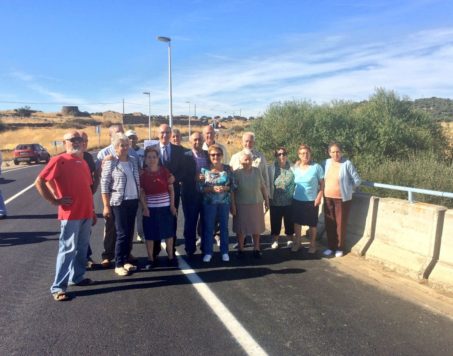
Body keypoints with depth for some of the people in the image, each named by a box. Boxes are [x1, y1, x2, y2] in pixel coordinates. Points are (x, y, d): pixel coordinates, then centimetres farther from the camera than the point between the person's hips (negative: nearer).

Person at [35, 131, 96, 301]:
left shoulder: (83, 162, 15)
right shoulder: (59, 160, -7)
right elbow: (39, 182, -12)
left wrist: (92, 210, 18)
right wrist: (55, 200, -13)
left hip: (86, 213, 7)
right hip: (70, 214, -7)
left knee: (82, 248, 16)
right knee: (67, 249, -4)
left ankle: (77, 277, 30)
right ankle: (58, 287, 5)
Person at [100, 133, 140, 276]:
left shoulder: (133, 161, 7)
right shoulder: (110, 162, -8)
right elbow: (104, 184, -9)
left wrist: (140, 198, 10)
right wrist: (106, 206, -12)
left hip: (133, 201, 5)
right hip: (119, 202, -5)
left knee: (130, 233, 10)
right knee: (122, 234, -2)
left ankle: (126, 260, 23)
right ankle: (118, 264, 10)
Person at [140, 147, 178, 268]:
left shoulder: (165, 171, 0)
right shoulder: (142, 174, -2)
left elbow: (171, 190, 3)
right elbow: (142, 192, -2)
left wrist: (172, 205, -3)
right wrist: (145, 208, -10)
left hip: (165, 207, 1)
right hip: (150, 208, -1)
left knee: (168, 232, 8)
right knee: (150, 234, 5)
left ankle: (171, 257, 21)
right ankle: (151, 259, 17)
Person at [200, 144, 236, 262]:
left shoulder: (227, 169, 1)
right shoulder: (204, 170, -2)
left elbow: (232, 187, 3)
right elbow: (201, 188, -5)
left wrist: (229, 196, -6)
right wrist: (213, 188, -20)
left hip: (225, 203, 1)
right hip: (209, 203, -1)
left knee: (224, 227, 8)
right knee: (208, 228, 4)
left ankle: (224, 252, 19)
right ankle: (208, 252, 15)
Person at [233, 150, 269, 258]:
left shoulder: (257, 171, 1)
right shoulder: (236, 173, -8)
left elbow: (263, 187, 6)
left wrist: (267, 200, 7)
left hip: (256, 203, 2)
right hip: (241, 204, -2)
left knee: (256, 227, 11)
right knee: (241, 228, 7)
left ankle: (256, 249, 25)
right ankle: (241, 249, 22)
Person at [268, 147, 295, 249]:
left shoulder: (292, 168, 0)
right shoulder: (271, 168, -2)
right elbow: (267, 184, -2)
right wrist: (268, 197, -6)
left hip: (289, 201, 1)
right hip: (275, 201, -1)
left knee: (289, 222, 13)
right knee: (275, 222, 10)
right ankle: (275, 240, 25)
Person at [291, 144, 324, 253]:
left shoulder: (316, 167, -7)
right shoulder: (295, 167, 2)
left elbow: (322, 183, -4)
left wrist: (319, 197, -12)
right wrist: (291, 195, 4)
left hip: (312, 200, -3)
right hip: (297, 200, 3)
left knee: (312, 224, 8)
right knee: (297, 222, 12)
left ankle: (312, 244, 25)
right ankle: (297, 242, 28)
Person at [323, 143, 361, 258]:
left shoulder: (347, 163, -11)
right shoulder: (326, 163, 2)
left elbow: (357, 180, -6)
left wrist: (347, 188, 1)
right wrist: (327, 188, 6)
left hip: (342, 198, -4)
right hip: (328, 198, 4)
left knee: (341, 224, 5)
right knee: (329, 224, 10)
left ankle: (340, 248, 20)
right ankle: (331, 246, 24)